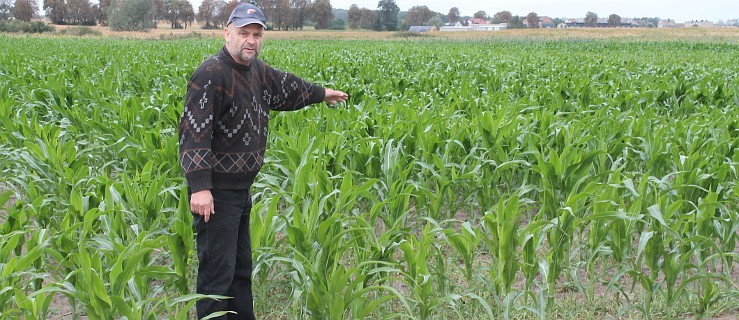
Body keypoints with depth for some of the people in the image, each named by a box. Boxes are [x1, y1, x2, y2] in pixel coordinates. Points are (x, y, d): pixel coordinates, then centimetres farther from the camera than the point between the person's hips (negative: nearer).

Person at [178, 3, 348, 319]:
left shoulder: (257, 70, 9)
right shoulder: (211, 74, -18)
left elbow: (285, 86, 30)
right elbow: (195, 131, -24)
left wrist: (321, 93, 45)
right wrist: (199, 187, -30)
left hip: (241, 189, 9)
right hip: (214, 192, -9)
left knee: (241, 268, 18)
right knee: (217, 272, -5)